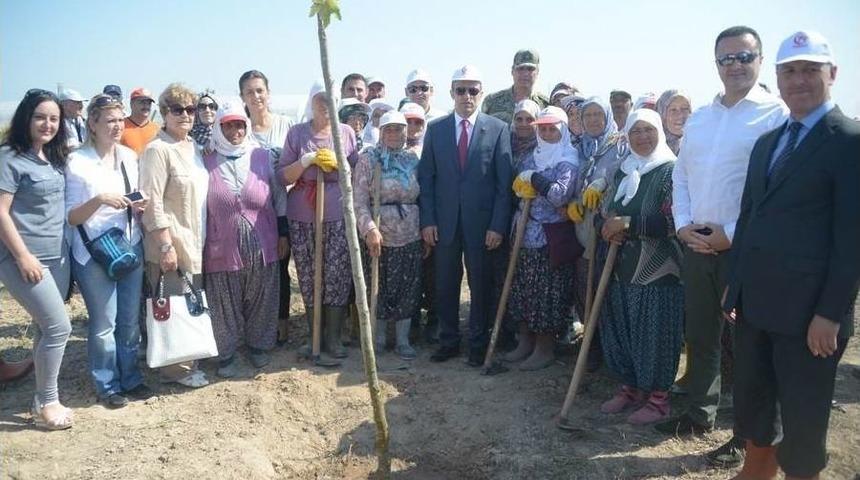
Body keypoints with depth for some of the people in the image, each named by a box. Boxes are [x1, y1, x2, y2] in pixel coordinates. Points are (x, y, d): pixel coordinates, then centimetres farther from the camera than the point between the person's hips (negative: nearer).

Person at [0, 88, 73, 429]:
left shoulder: (54, 157, 11)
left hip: (57, 256, 7)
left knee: (47, 328, 11)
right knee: (59, 327, -8)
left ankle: (43, 397, 24)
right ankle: (47, 402, 9)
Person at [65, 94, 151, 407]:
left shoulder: (130, 156, 5)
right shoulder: (78, 161, -9)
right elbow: (71, 217, -9)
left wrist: (139, 207, -4)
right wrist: (99, 200, -25)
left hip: (131, 248, 5)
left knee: (130, 319, 13)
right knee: (104, 323, 4)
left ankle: (130, 377, 29)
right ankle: (107, 384, 23)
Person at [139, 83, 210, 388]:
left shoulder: (193, 147, 12)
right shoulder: (158, 150, -13)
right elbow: (153, 204, -17)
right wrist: (166, 246, -20)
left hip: (195, 242, 8)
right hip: (171, 244, -8)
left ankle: (187, 361, 29)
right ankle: (175, 368, 15)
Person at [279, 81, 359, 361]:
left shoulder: (347, 133, 8)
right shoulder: (297, 133, 6)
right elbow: (283, 176, 2)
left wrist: (337, 163, -6)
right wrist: (307, 160, -11)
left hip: (338, 217, 0)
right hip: (302, 218, 0)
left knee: (337, 276, -2)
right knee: (309, 278, 3)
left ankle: (333, 337, 11)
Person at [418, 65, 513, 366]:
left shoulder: (498, 129, 0)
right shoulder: (435, 129, 6)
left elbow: (504, 182, -3)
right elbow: (426, 178, 5)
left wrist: (498, 225, -9)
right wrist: (427, 220, -2)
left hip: (481, 223, -2)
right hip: (444, 222, 2)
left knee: (481, 285, 9)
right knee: (445, 285, 9)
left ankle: (478, 344, 24)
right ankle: (448, 341, 25)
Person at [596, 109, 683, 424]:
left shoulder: (671, 170, -8)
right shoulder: (623, 171, 14)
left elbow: (672, 221, -19)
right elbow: (605, 212, 16)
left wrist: (627, 224, -18)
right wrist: (608, 228, -6)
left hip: (658, 271, -7)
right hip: (622, 268, 7)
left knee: (654, 334, -1)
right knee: (620, 330, 12)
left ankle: (658, 398, 15)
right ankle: (631, 389, 29)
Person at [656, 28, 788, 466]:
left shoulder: (778, 115, -7)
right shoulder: (698, 118, 12)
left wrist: (733, 234, -16)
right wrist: (683, 226, -1)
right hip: (697, 246, 6)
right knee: (699, 335, 16)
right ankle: (699, 414, 33)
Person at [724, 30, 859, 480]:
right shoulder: (767, 141, 14)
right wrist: (735, 285, 12)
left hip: (808, 310, -7)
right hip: (755, 302, 7)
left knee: (802, 415, 8)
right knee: (752, 398, 19)